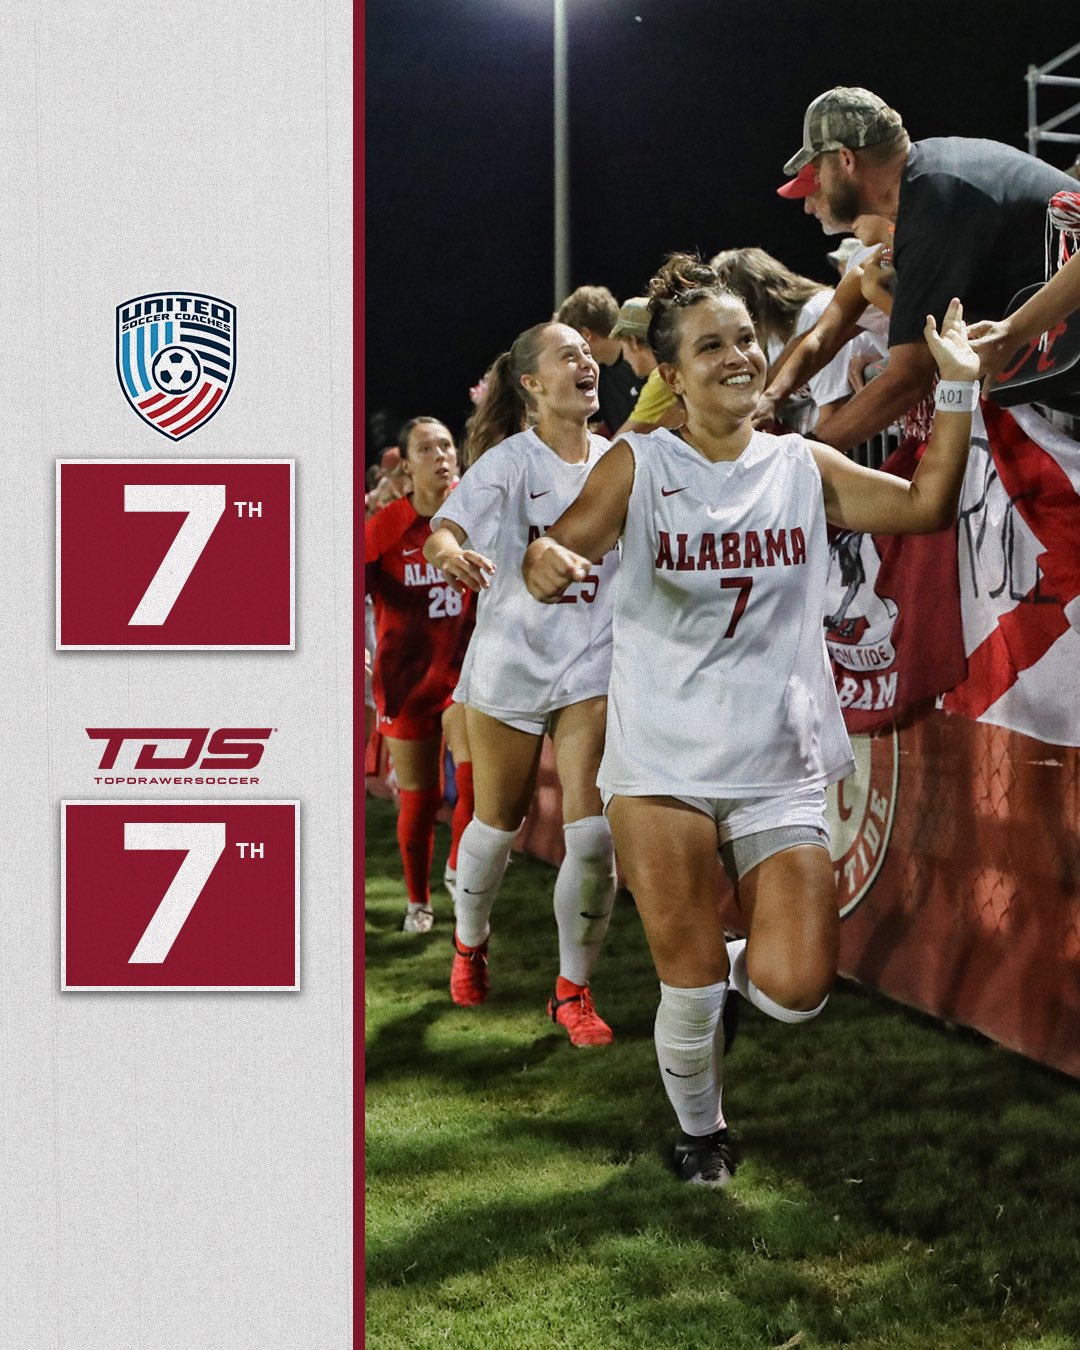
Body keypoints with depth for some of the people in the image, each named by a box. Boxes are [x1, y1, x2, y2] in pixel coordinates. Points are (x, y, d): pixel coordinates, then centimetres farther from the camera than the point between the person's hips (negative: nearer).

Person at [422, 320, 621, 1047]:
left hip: (592, 666, 2)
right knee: (498, 824, 12)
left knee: (594, 834, -10)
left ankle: (573, 989, 8)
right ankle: (470, 943, 43)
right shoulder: (509, 460, -7)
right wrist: (452, 554, -41)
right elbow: (442, 531, -21)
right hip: (510, 664, -2)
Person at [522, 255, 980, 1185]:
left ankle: (737, 964, 27)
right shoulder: (639, 465, 0)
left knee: (795, 992, -9)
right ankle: (701, 1133, 31)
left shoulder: (803, 466, 7)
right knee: (689, 988, 2)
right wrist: (547, 562, -36)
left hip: (781, 770, 2)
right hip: (661, 766, -1)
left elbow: (926, 506, 0)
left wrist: (958, 390, -7)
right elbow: (563, 544, -13)